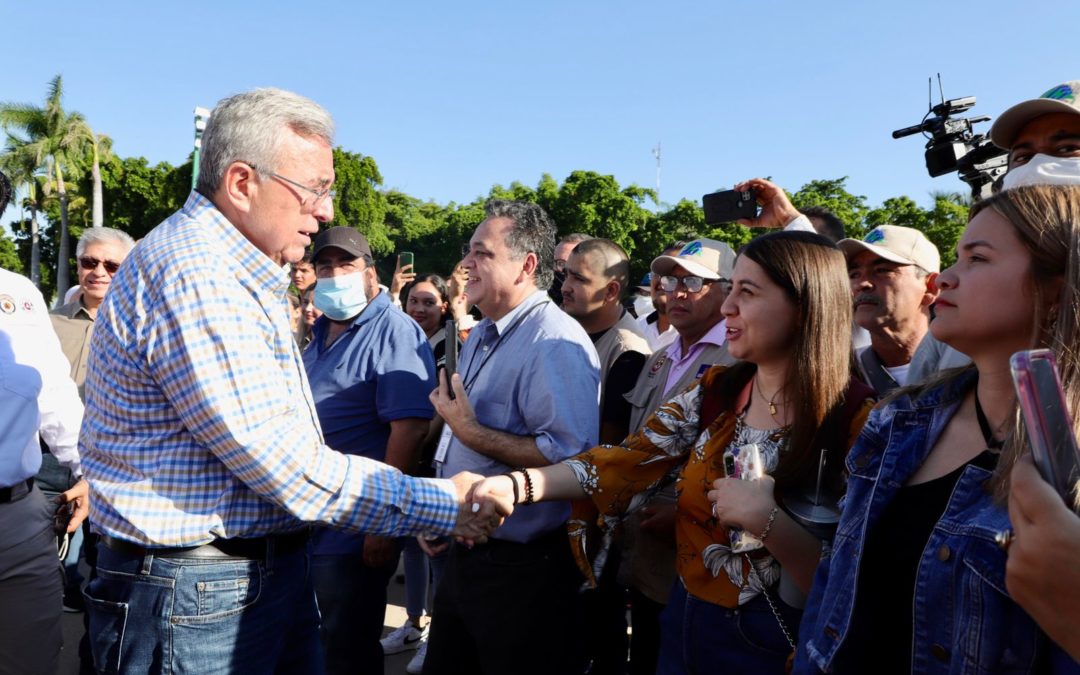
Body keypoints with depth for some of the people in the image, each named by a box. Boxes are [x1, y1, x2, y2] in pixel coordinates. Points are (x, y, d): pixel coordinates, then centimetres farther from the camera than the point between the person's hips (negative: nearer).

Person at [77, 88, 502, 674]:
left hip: (275, 574, 9)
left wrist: (419, 502, 8)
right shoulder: (193, 275, -21)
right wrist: (442, 506, -16)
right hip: (197, 598, -9)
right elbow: (285, 463, -24)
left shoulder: (237, 273, 13)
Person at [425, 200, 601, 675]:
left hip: (523, 568, -9)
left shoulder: (556, 344, -21)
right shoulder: (480, 337, 11)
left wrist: (471, 433, -26)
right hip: (465, 554, 9)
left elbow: (573, 456, -32)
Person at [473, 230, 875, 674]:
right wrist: (515, 486, -20)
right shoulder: (715, 392, -1)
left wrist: (765, 520, -31)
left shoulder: (856, 422, -18)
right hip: (685, 624, 5)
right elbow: (629, 463, -9)